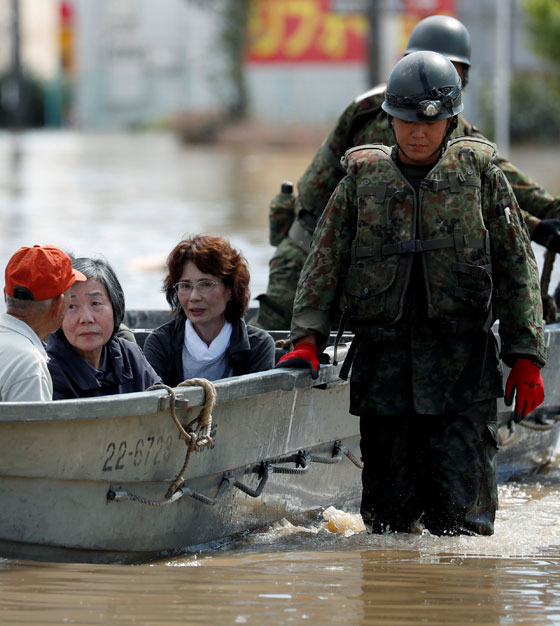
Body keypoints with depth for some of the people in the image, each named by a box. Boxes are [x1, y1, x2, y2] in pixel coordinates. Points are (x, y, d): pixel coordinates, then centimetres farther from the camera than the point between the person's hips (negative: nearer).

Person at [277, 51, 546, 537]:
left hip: (463, 365, -2)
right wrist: (308, 338, -4)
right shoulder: (362, 178, 10)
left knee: (462, 514, -9)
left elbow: (517, 267, 7)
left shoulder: (481, 173, 6)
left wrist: (526, 357, 1)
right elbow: (325, 262, 9)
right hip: (382, 364, 2)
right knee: (388, 505, 5)